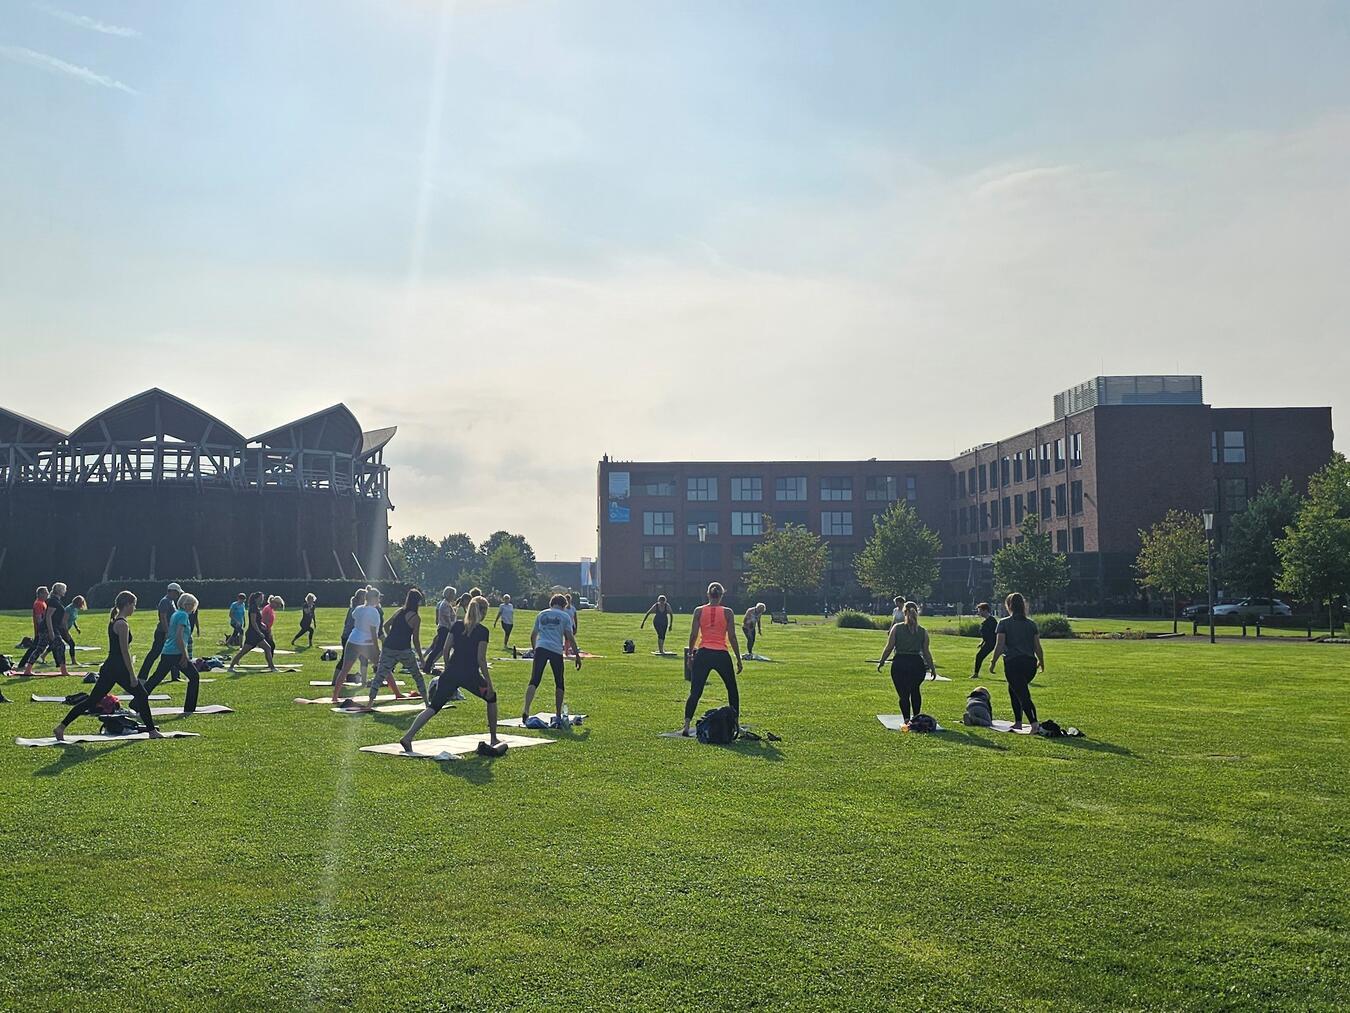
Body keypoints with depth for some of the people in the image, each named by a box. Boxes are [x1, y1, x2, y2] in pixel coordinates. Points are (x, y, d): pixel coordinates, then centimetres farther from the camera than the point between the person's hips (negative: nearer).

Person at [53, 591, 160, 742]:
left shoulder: (113, 621, 14)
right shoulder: (122, 624, -15)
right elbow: (125, 652, -17)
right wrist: (132, 675, -15)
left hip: (109, 667, 9)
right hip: (119, 668, -9)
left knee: (92, 700, 10)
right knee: (141, 695, 3)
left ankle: (61, 727, 8)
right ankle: (152, 730, 8)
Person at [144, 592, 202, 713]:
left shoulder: (175, 614, 18)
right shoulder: (183, 615, -10)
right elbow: (179, 637, -19)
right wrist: (185, 656, -18)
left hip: (166, 652, 9)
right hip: (176, 653, -9)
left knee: (155, 679, 13)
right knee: (194, 677, 1)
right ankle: (188, 709, 1)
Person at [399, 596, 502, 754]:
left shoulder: (456, 625, 8)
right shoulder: (482, 631, -6)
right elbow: (481, 659, -10)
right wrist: (488, 682, -5)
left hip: (451, 673, 4)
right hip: (471, 676, -4)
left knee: (433, 707, 2)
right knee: (491, 698, 22)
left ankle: (408, 736, -16)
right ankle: (493, 739, 25)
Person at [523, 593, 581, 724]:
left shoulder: (541, 614, 19)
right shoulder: (565, 616, 9)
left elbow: (533, 635, 20)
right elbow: (570, 637, 2)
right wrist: (577, 655, 6)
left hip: (540, 648, 2)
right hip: (556, 650, -2)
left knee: (534, 681, -4)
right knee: (559, 683, 12)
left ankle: (526, 709, -23)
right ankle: (558, 716, 15)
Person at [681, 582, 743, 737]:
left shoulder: (699, 611, 4)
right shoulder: (728, 612, 1)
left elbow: (693, 635, 2)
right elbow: (732, 637, -1)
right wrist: (739, 659, 5)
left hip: (703, 654, 1)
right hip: (721, 655, 0)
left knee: (695, 692, -1)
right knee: (732, 690, 19)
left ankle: (686, 726, -14)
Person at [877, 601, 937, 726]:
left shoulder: (897, 628, -2)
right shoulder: (923, 631, 1)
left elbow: (889, 648, -2)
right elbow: (926, 652, 4)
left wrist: (881, 662, 9)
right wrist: (932, 667, 16)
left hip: (900, 664, -2)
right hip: (917, 664, 2)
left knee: (903, 694, 6)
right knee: (915, 690, 26)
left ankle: (907, 719, -3)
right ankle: (916, 717, 29)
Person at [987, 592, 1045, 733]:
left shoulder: (1004, 623, -3)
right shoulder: (1031, 624, 9)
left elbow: (999, 646, -8)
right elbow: (1038, 647, 9)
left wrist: (993, 662, 3)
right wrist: (1041, 662, 23)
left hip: (1013, 663, -5)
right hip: (1030, 663, 5)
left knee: (1023, 695, -7)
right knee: (1013, 689, 25)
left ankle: (1034, 723, -26)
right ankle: (1018, 722, 24)